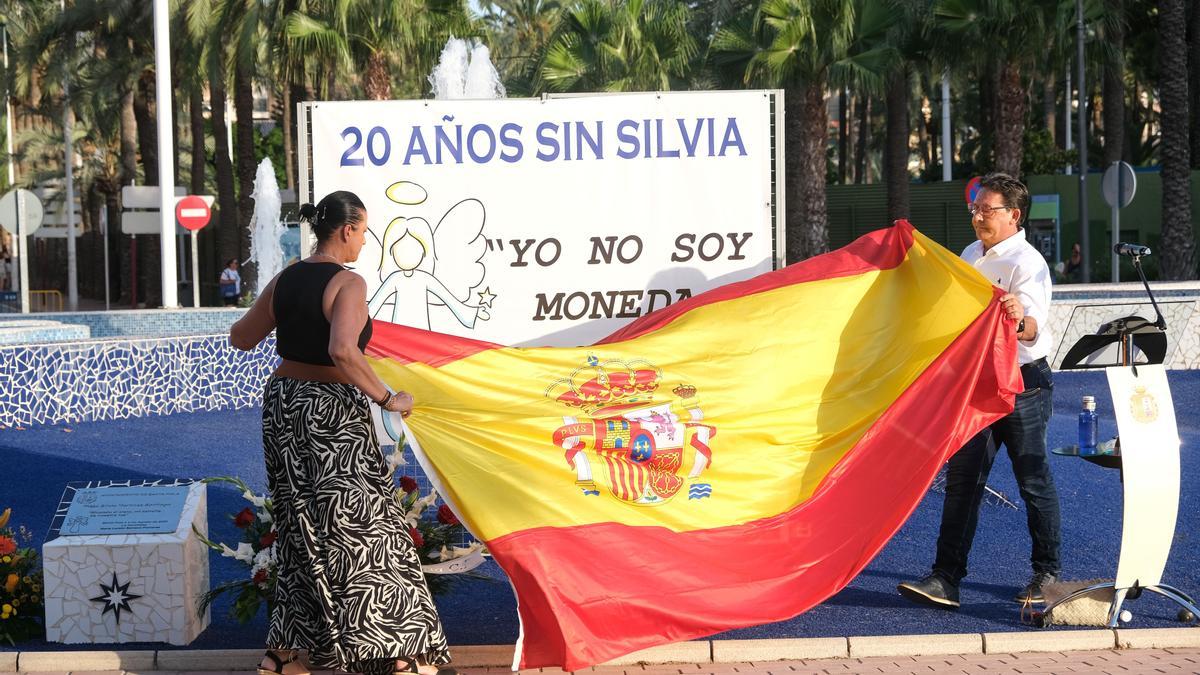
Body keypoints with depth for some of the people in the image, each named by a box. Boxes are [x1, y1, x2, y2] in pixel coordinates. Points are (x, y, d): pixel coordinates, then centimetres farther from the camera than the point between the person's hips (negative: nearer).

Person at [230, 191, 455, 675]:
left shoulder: (284, 281, 5)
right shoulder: (348, 284, -16)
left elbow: (240, 338, 15)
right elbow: (343, 350, -32)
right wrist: (387, 399, -23)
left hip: (283, 404, 7)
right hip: (332, 415, -7)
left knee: (303, 528, 17)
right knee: (363, 526, 2)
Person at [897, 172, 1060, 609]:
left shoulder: (1026, 263, -15)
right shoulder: (971, 255, 11)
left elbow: (1032, 327, -30)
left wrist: (1021, 320, -53)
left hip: (1022, 385, -8)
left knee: (1034, 481, 5)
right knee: (962, 478, 2)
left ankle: (1047, 572, 21)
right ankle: (946, 579, 2)